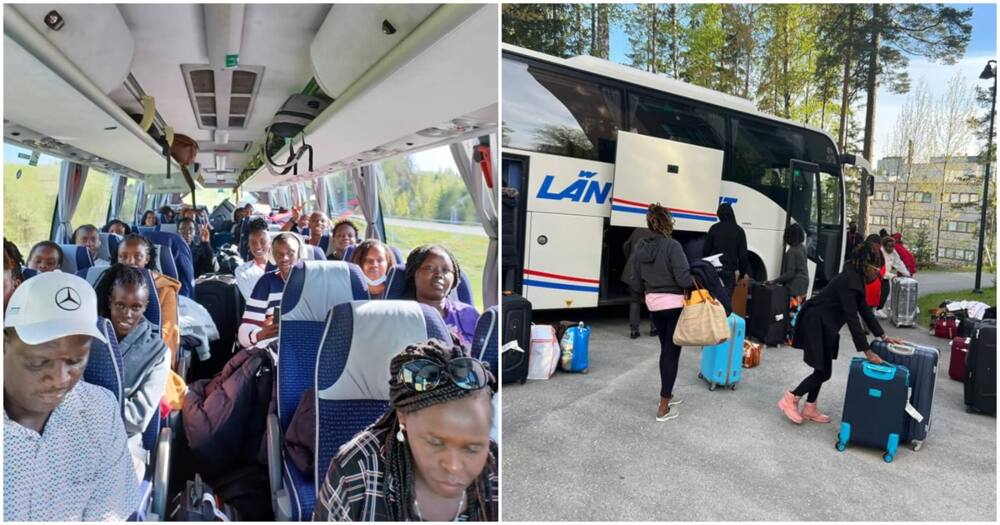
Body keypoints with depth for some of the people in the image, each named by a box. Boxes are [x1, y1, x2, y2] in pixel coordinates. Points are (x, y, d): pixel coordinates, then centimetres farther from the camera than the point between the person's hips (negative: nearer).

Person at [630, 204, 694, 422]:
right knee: (672, 352, 1)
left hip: (653, 304, 6)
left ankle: (667, 396, 33)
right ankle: (664, 408, 5)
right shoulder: (672, 246, -16)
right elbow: (683, 278, -21)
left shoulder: (640, 247, 3)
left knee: (665, 349, 21)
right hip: (674, 304, -6)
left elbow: (636, 285, 7)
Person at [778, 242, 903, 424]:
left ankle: (810, 409, 23)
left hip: (825, 325, 10)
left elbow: (864, 310, 13)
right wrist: (867, 352, -25)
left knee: (823, 369, 13)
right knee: (823, 371, -6)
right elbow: (852, 319, -26)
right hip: (815, 324, -10)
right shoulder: (848, 281, -24)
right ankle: (790, 399, 5)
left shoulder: (857, 279, 6)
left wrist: (883, 336, 12)